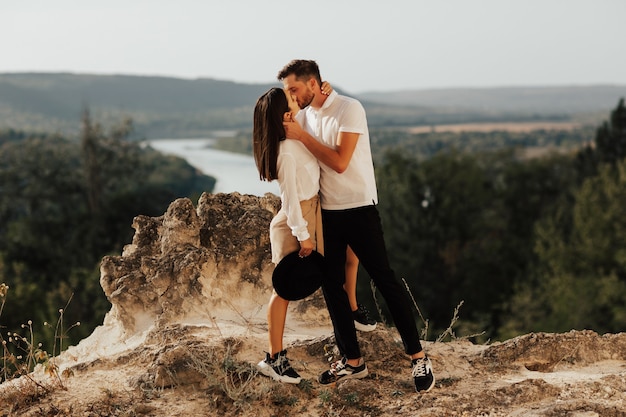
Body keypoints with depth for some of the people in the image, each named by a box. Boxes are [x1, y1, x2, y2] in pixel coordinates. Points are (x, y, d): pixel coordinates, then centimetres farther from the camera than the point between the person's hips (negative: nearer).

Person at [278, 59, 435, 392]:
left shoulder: (349, 109, -13)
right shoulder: (304, 115, 8)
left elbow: (340, 162, -21)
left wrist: (301, 135, -18)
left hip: (359, 209, -7)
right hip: (327, 212, 7)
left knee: (384, 280, -4)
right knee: (331, 285, 7)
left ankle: (417, 357, 4)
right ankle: (352, 361, 18)